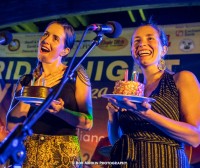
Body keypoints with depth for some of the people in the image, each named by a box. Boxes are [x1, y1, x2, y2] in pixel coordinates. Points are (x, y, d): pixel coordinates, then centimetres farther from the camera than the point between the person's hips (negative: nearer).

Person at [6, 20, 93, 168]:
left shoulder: (76, 75, -3)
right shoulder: (26, 81, 5)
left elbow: (88, 122, -8)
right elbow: (11, 124, -1)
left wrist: (59, 111, -23)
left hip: (63, 154, -2)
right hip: (28, 153, 3)